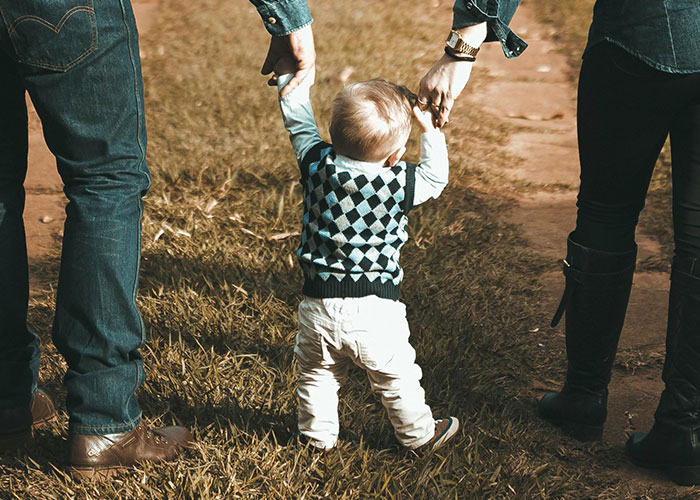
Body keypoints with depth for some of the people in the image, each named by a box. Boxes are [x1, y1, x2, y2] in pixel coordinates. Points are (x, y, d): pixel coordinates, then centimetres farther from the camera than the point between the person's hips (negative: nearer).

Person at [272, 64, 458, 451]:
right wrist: (430, 129, 13)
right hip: (376, 310, -2)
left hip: (319, 306, 2)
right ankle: (419, 434, 31)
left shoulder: (319, 166, -7)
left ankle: (317, 434, 35)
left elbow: (299, 126, 10)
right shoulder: (399, 182, -13)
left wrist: (291, 80, 22)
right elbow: (435, 177, 7)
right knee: (396, 376, 15)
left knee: (316, 374, 22)